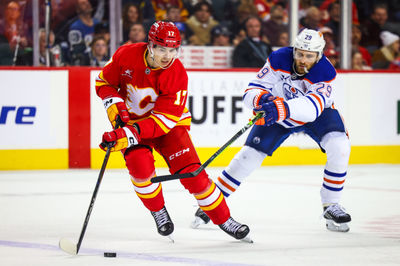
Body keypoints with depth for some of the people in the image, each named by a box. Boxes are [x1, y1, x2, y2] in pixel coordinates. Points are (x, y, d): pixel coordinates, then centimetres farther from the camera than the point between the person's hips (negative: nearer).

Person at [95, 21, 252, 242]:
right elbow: (104, 82, -3)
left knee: (191, 171, -12)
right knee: (140, 166, -25)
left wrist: (130, 134, -39)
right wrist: (115, 104, -22)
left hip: (169, 124, -1)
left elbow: (164, 118, -29)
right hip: (130, 119, 1)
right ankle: (158, 211, 2)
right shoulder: (127, 55, -21)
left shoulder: (177, 74, -25)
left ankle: (224, 220, 3)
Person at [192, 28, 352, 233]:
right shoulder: (279, 60, -26)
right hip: (278, 116, 1)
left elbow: (313, 106, -48)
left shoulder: (325, 72, -31)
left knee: (339, 147, -25)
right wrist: (262, 99, -50)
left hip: (317, 115, -1)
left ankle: (331, 205, -10)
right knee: (250, 154, -9)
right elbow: (251, 92, -26)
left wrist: (283, 108, -64)